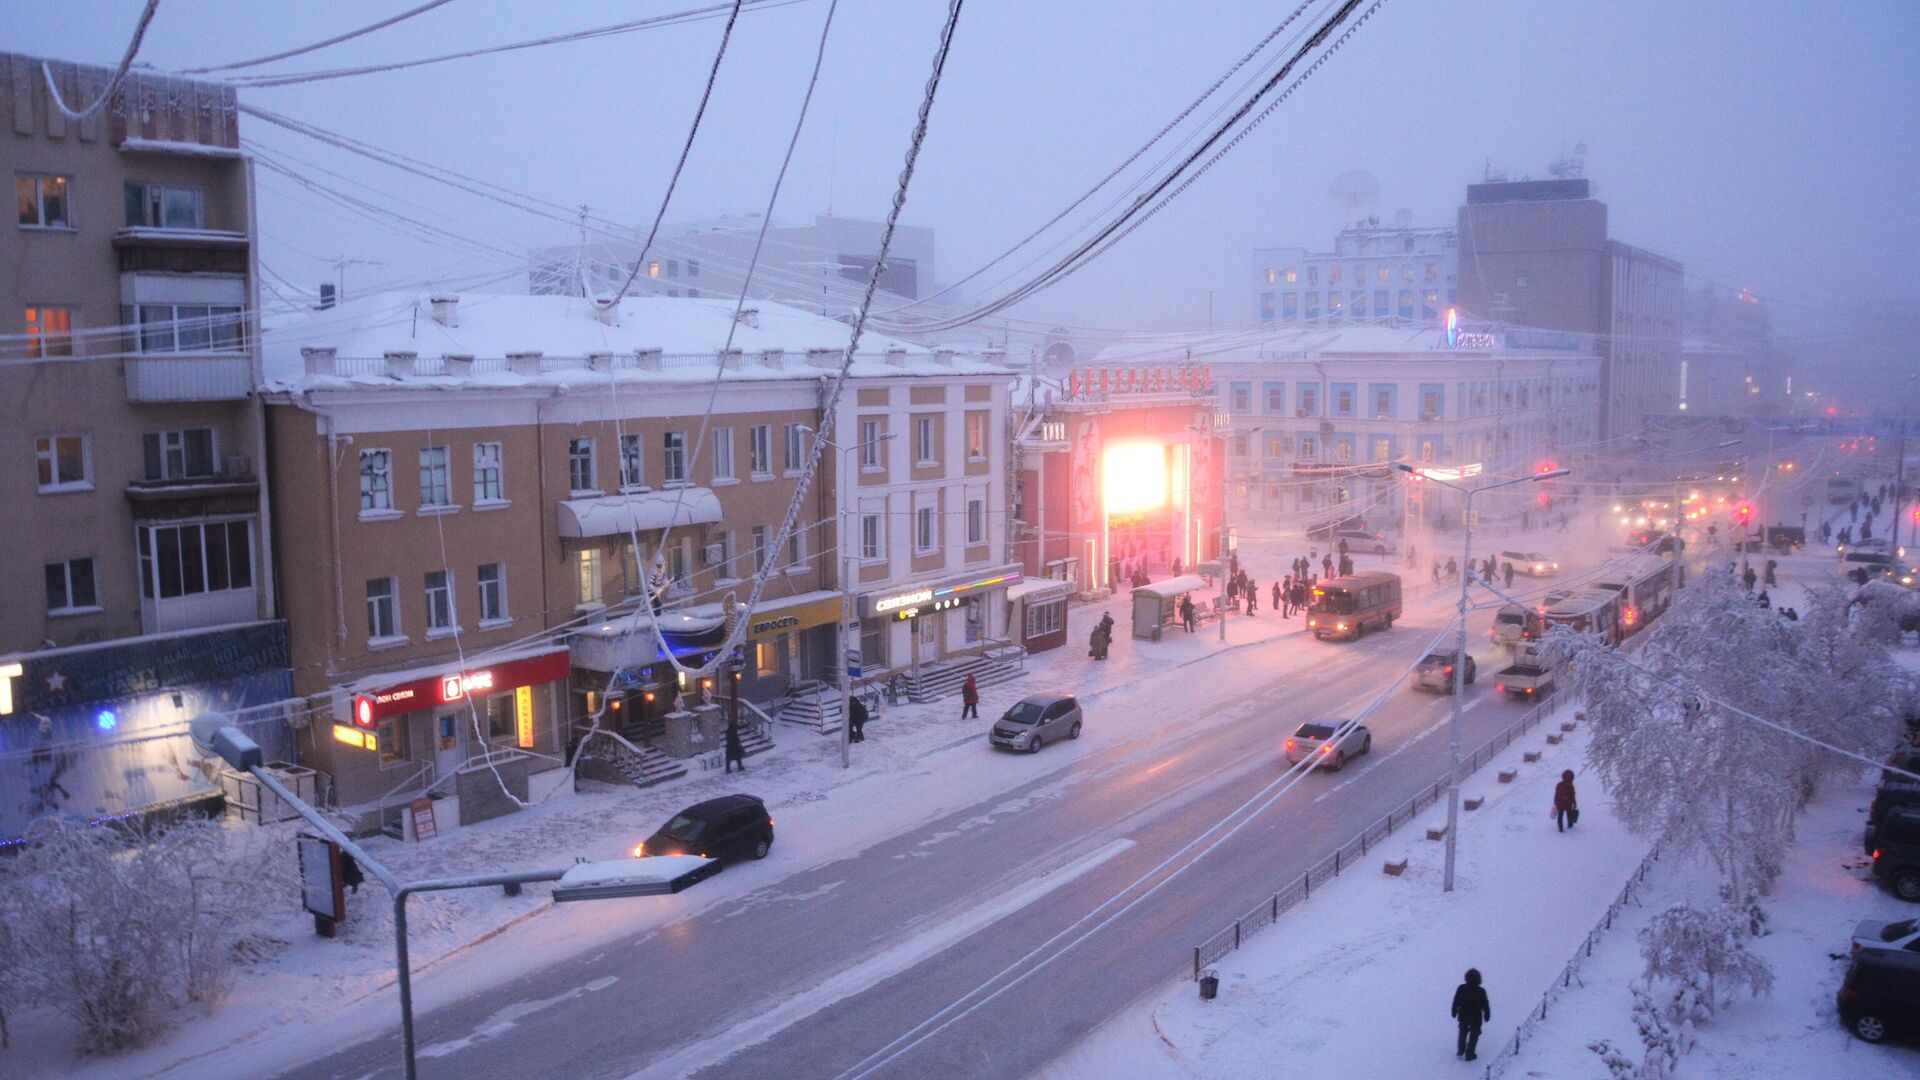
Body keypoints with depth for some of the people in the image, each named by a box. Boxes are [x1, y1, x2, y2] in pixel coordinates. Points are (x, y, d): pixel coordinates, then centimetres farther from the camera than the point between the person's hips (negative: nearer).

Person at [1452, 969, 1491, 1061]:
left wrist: (1454, 1012, 13)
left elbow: (1455, 1002, -2)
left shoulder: (1461, 989, -12)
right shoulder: (1481, 991, -19)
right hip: (1476, 1019, -3)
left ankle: (1460, 1051, 33)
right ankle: (1469, 1054, 15)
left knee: (1463, 1033, 24)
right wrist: (1487, 1015, 7)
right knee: (1474, 1035, 13)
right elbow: (1485, 1005, -10)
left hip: (1463, 1017, 3)